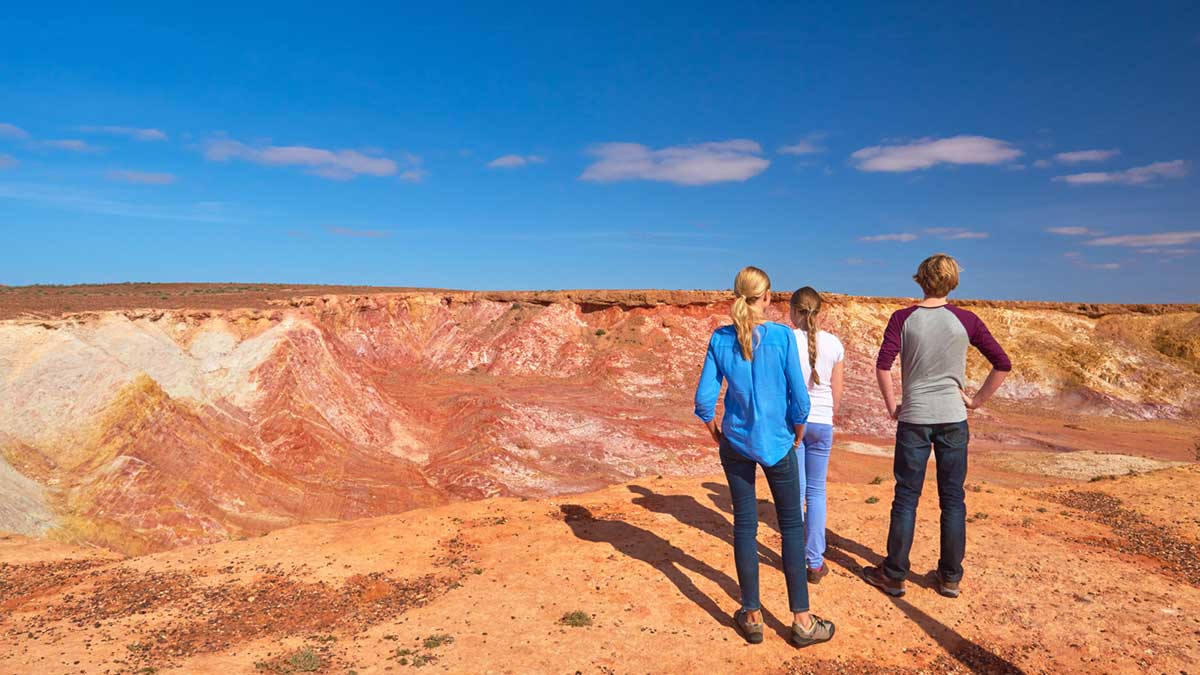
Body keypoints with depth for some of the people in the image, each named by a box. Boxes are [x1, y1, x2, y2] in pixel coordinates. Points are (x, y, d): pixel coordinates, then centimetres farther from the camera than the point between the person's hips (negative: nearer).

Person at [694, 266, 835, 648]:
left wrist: (716, 431, 11)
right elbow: (799, 396, -10)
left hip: (736, 443, 2)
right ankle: (802, 620, 15)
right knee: (792, 526, 9)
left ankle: (752, 616, 19)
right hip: (776, 443, -2)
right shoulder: (782, 336, -11)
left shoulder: (720, 339, -5)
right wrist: (797, 433, 8)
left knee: (744, 525, 10)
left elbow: (704, 397, -6)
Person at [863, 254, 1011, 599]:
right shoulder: (965, 321, -3)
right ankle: (950, 577, 22)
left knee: (906, 498, 7)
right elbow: (1003, 364, -1)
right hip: (953, 418, 1)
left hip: (913, 418, -1)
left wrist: (892, 406, -2)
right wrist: (977, 399, 8)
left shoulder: (903, 318, -6)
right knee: (952, 499, 11)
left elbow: (882, 366, -14)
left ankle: (894, 575, 15)